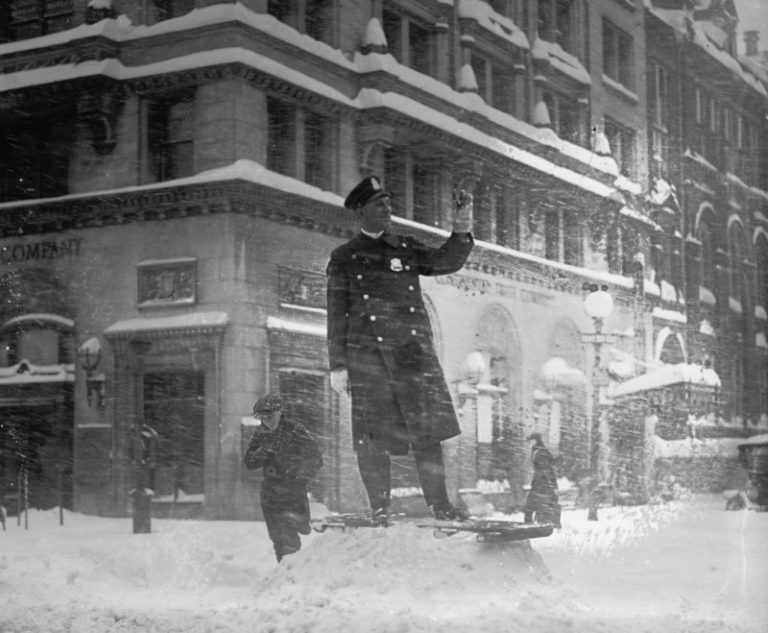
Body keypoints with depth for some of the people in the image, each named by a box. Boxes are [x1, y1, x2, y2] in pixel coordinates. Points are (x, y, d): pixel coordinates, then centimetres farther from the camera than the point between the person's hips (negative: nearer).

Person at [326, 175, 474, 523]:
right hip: (366, 354, -2)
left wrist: (462, 226, -12)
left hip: (413, 349, 2)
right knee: (373, 435, -3)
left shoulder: (406, 249, 16)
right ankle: (380, 510, 7)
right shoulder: (344, 258, 9)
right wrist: (337, 365, 2)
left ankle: (439, 504, 4)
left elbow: (447, 260, 4)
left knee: (428, 428, -3)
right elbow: (337, 315, 7)